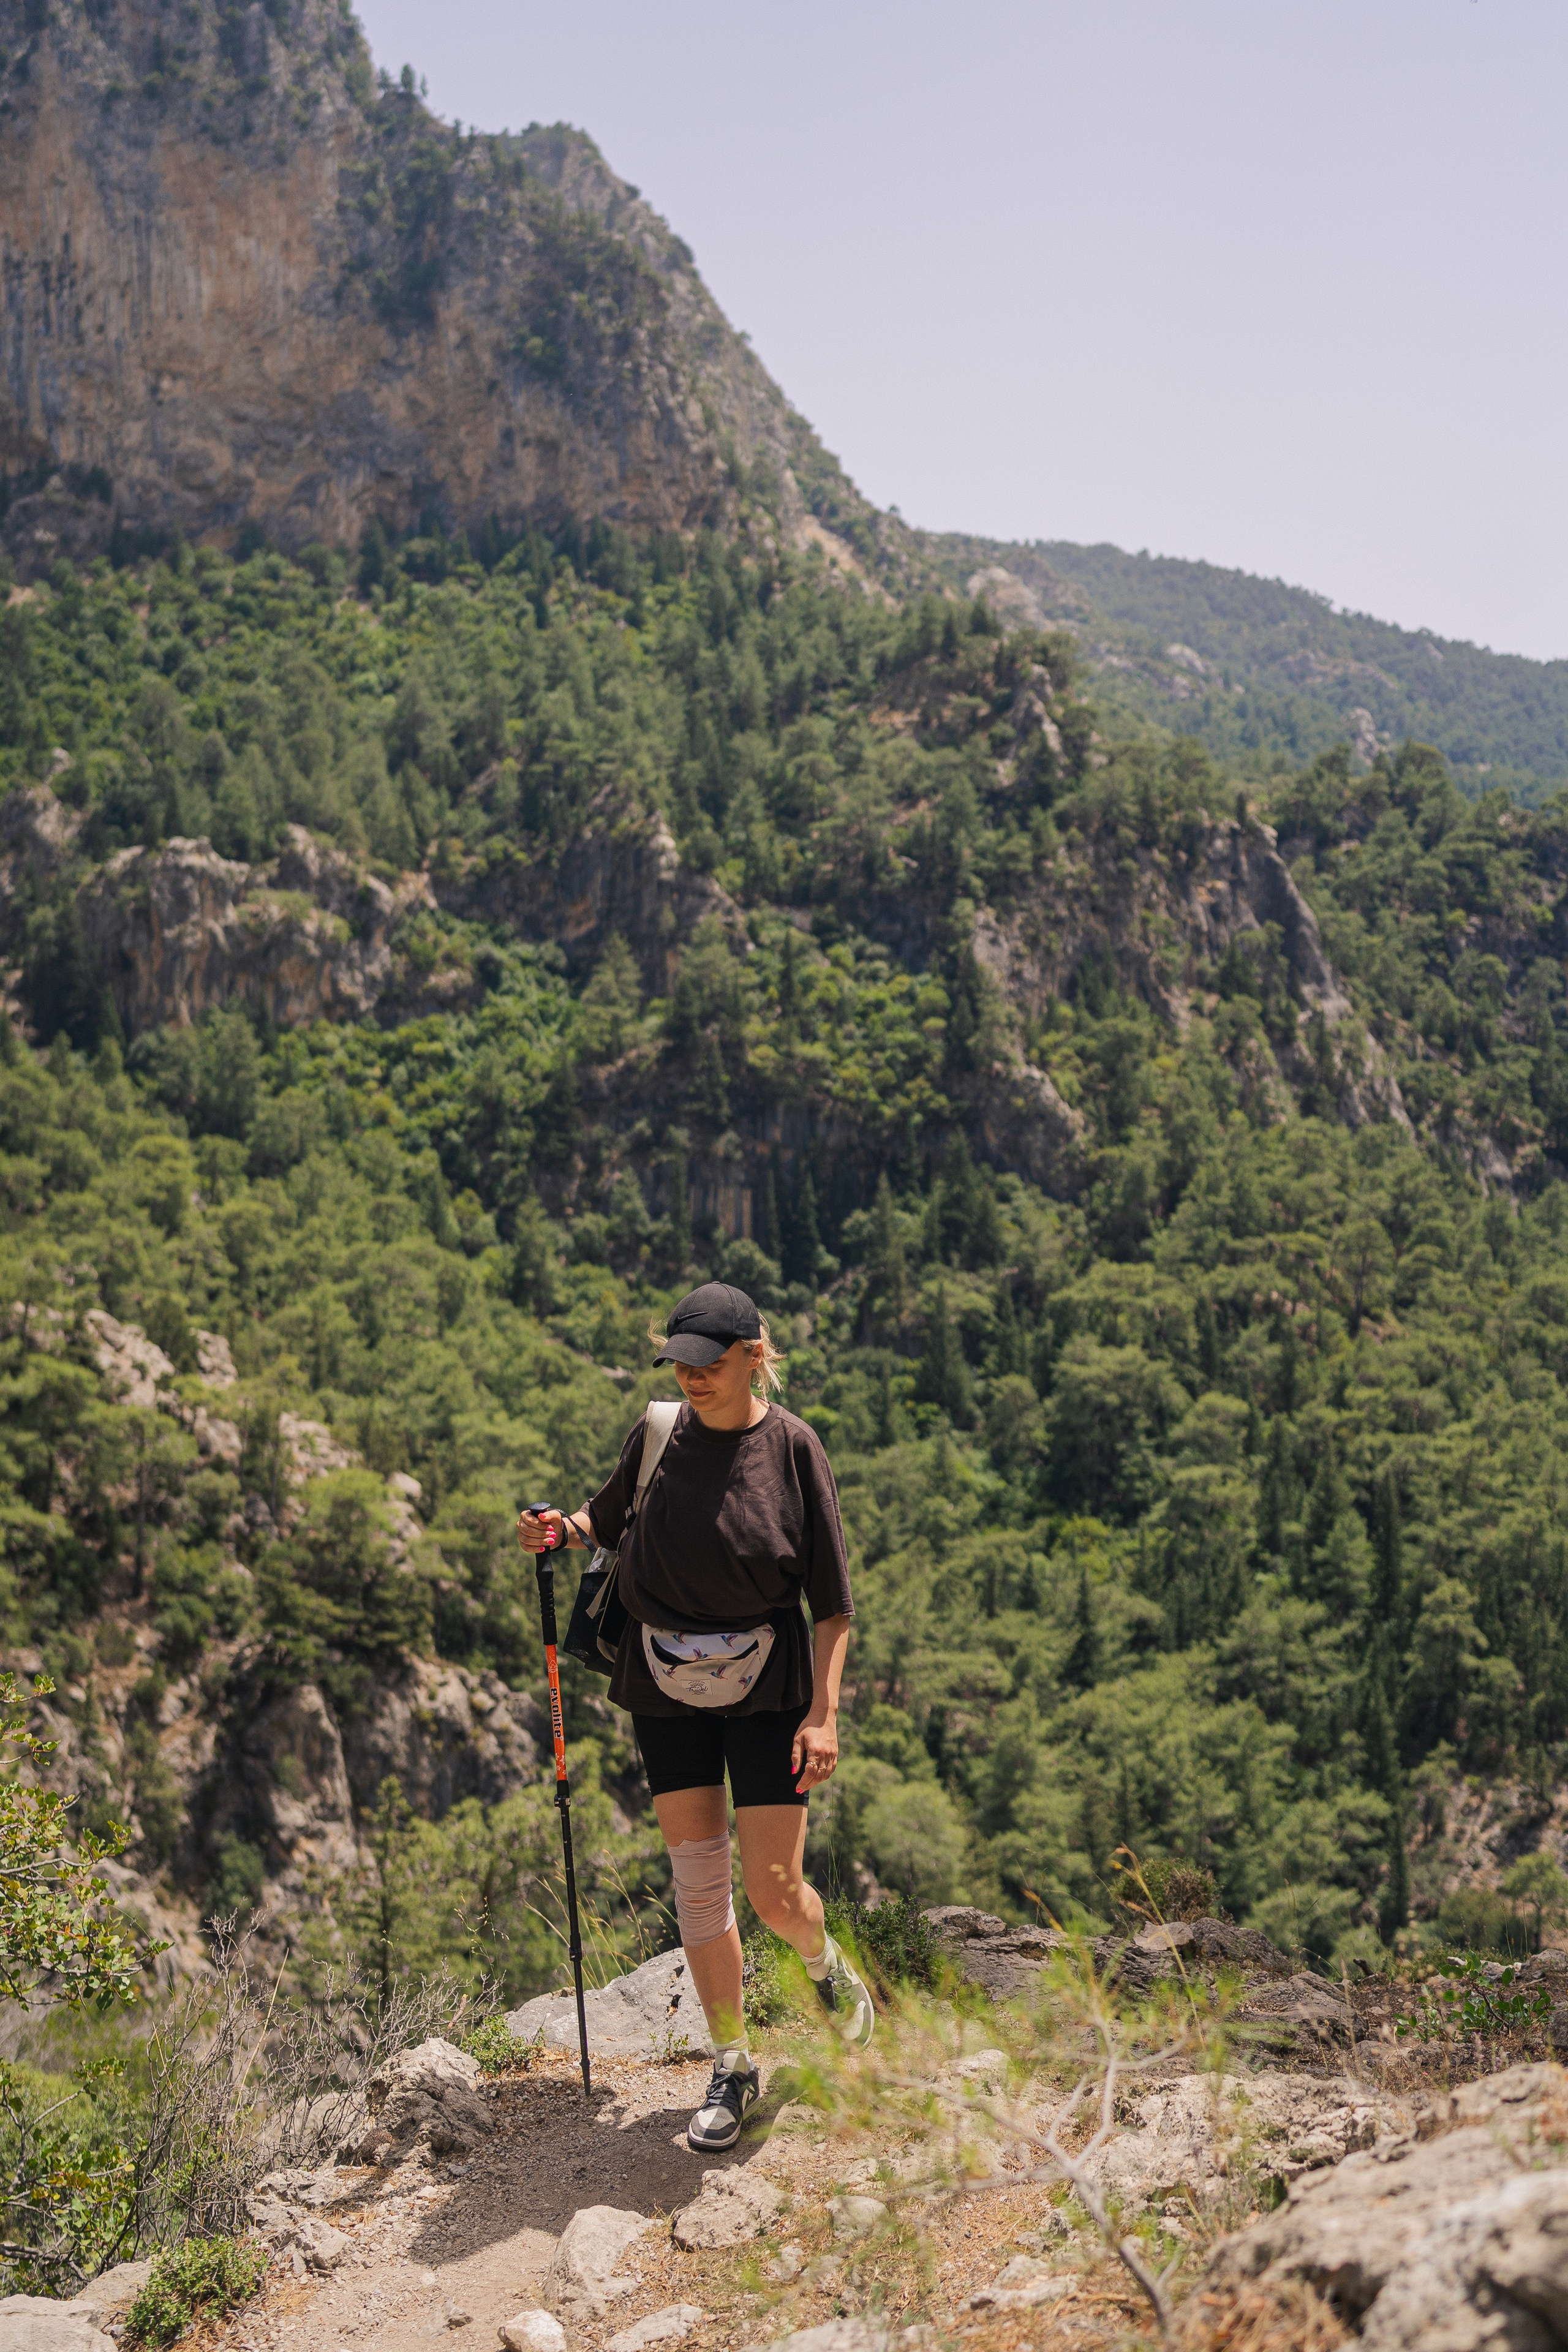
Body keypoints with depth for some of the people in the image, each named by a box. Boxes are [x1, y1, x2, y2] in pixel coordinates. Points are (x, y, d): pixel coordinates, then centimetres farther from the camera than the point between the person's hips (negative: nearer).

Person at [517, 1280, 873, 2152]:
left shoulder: (791, 1446, -12)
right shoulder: (659, 1433, -3)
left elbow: (834, 1601, -9)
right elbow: (610, 1518, 16)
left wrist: (824, 1713, -15)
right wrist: (563, 1529, -7)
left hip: (766, 1682, -3)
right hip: (667, 1682, 3)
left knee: (776, 1892, -3)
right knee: (698, 1881, 6)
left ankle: (826, 1961, 34)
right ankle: (733, 2066, 24)